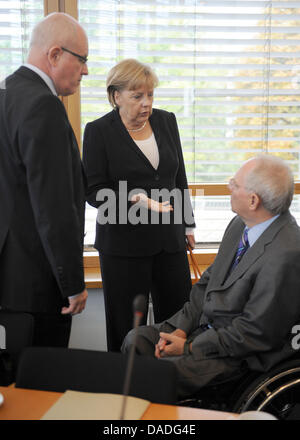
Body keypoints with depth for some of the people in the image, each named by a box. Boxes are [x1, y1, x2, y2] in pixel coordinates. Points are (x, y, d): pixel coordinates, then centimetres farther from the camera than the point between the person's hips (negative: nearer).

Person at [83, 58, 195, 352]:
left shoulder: (166, 121, 8)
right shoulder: (98, 131, -6)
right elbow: (94, 191, -9)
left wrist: (187, 224, 16)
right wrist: (136, 199, -25)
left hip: (169, 238, 4)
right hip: (123, 241, -4)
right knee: (126, 322, 6)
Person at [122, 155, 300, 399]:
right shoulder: (240, 224, 1)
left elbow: (256, 332, -23)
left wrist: (189, 347, -16)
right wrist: (181, 329, -1)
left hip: (243, 354, -8)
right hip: (205, 324, 9)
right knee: (136, 340, 1)